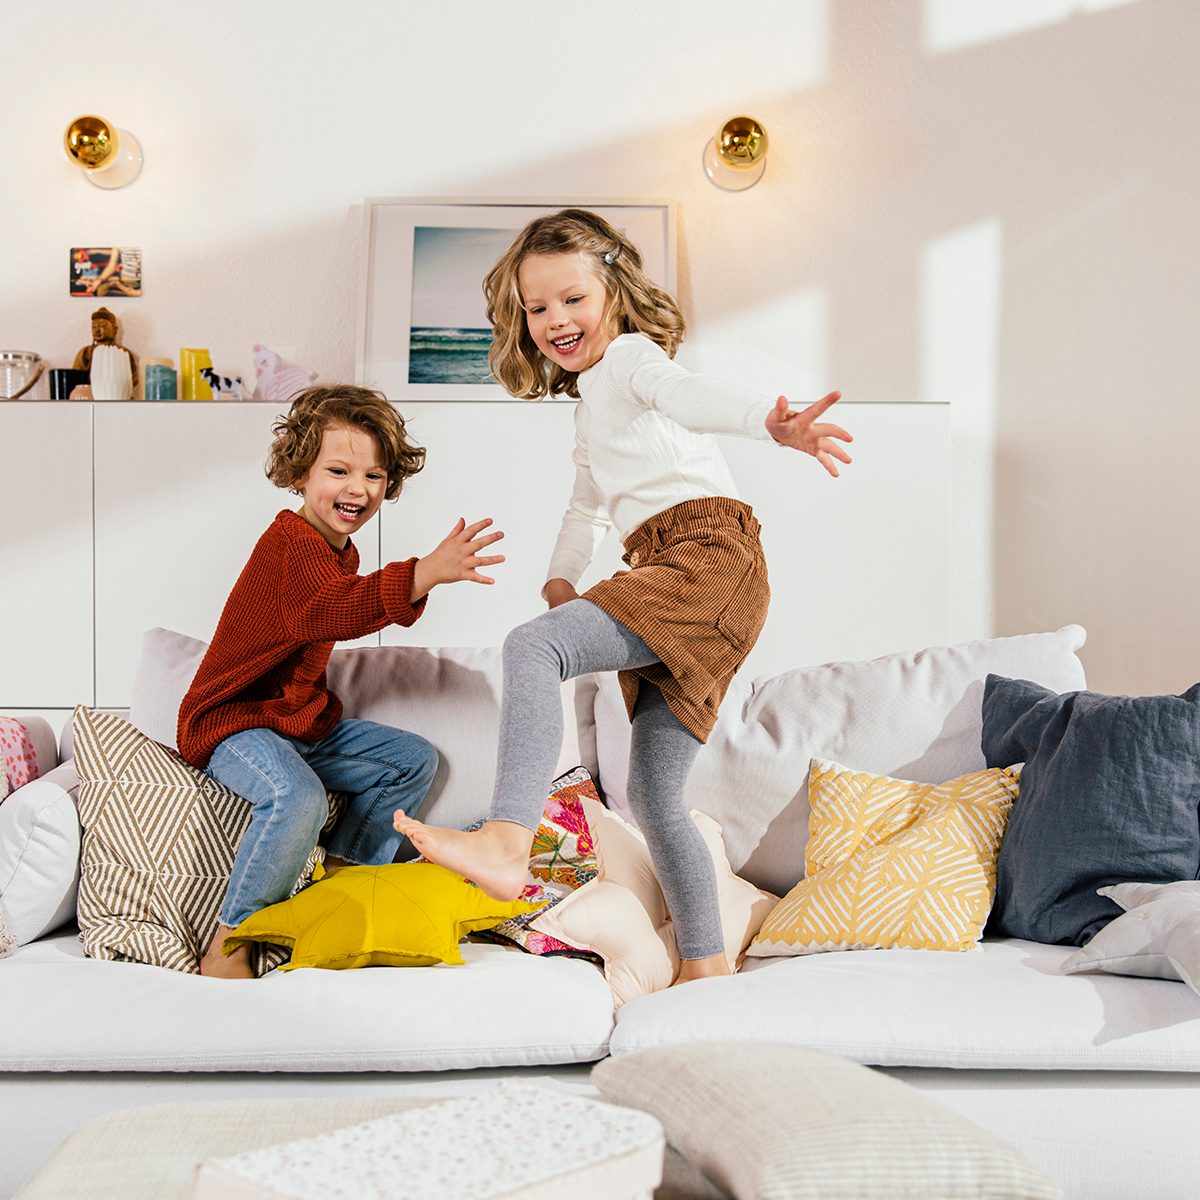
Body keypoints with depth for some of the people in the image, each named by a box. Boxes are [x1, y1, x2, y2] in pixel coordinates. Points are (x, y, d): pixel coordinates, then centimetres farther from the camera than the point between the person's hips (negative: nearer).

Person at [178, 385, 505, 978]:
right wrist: (427, 573, -58)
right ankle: (227, 945, -20)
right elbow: (331, 611, -45)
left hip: (302, 721, 10)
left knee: (413, 760, 9)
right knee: (298, 797, -37)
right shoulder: (293, 542, -22)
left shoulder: (339, 551, 10)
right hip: (233, 723, -10)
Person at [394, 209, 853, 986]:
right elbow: (589, 503, 43)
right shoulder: (593, 403, 32)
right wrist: (562, 578, 26)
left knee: (531, 647, -26)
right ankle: (708, 966, 14)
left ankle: (507, 844, -37)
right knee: (654, 795, 8)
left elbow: (693, 395, -20)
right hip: (676, 585, 10)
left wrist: (772, 422, -41)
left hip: (708, 556, -9)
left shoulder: (631, 357, 3)